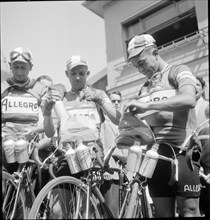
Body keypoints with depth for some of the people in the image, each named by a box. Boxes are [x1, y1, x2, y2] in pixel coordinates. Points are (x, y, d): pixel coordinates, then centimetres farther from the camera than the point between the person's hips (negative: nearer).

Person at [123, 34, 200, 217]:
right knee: (163, 212, 6)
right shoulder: (145, 88, 22)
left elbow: (189, 100, -18)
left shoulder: (178, 72, 4)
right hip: (154, 153, 6)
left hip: (180, 149, -5)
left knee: (189, 209, -6)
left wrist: (147, 105, -23)